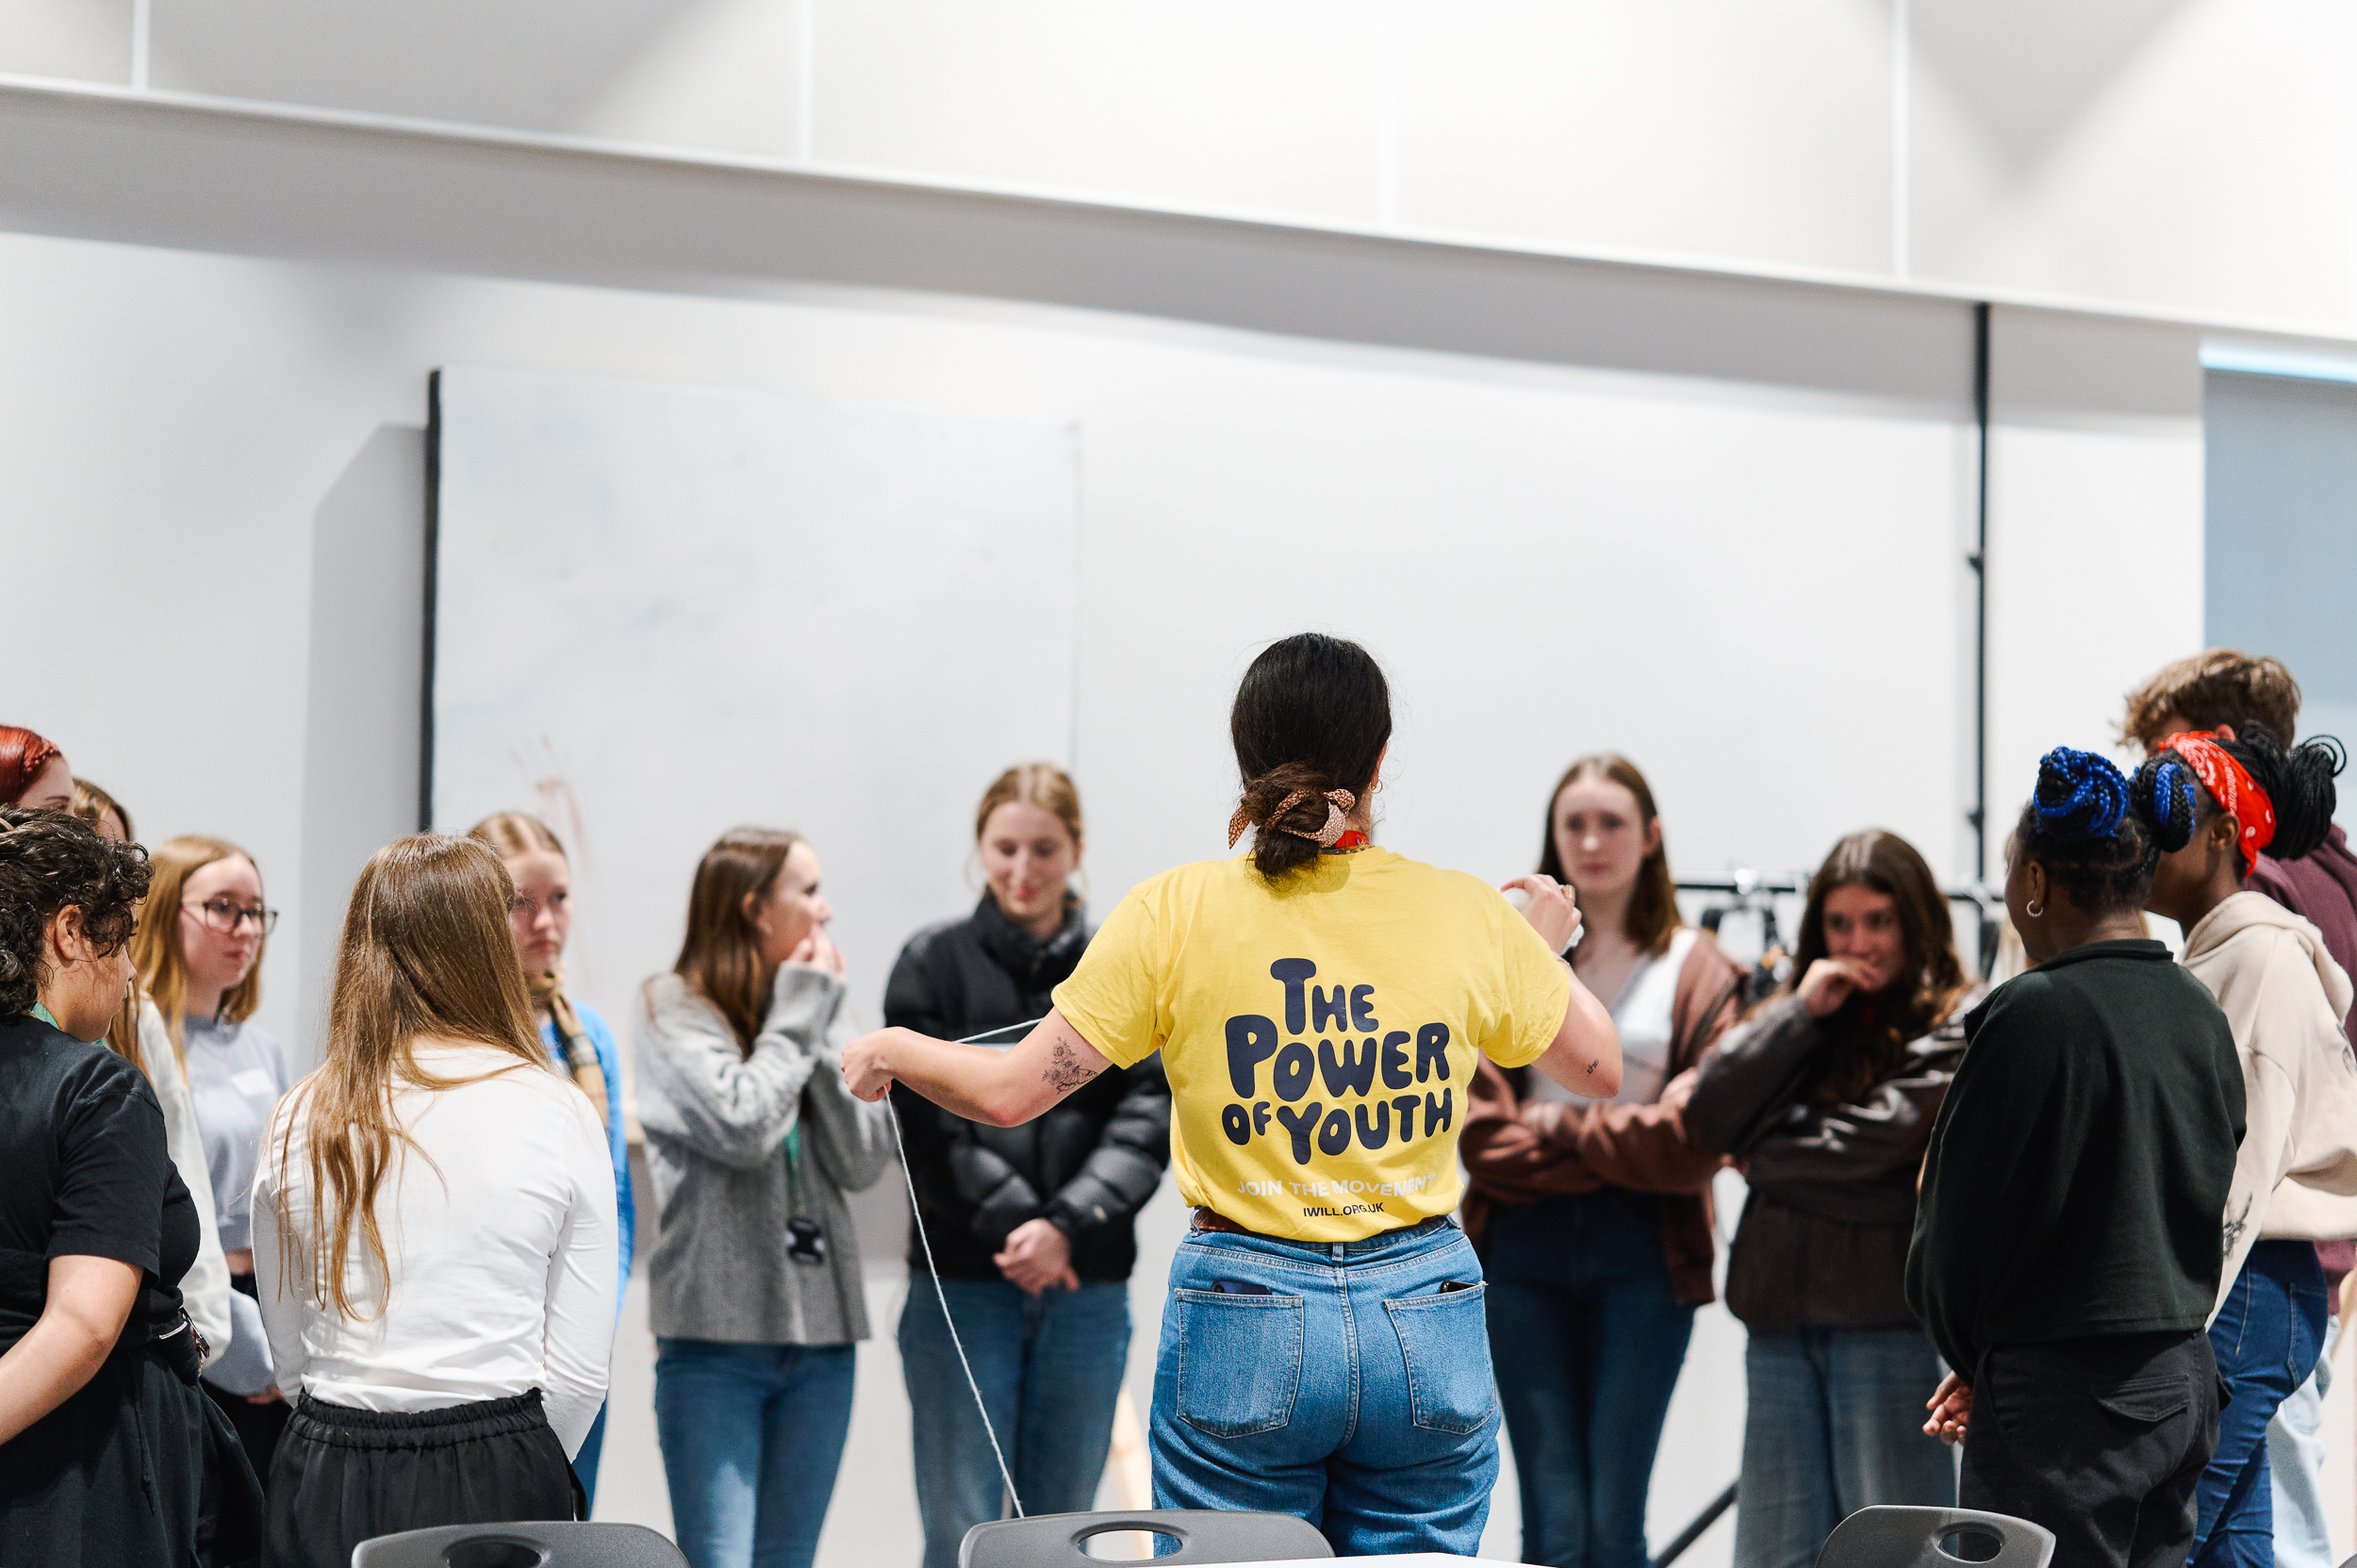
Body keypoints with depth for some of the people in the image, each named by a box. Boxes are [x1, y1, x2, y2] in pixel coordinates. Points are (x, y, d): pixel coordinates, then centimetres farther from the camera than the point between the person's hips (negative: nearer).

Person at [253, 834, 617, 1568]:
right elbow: (580, 1369, -4)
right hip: (496, 1478, -3)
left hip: (328, 1483, 3)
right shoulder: (557, 1113, -6)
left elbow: (287, 1349, 8)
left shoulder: (301, 1121, 2)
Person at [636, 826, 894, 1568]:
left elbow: (865, 1160, 3)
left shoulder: (820, 1014, 13)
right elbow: (743, 1125, -18)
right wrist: (797, 1017, -5)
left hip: (819, 1334, 5)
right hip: (714, 1338, -5)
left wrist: (823, 1025, -2)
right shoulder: (675, 1009, -3)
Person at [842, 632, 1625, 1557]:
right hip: (1427, 1316, 2)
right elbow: (1603, 1068, 13)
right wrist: (1548, 947, 32)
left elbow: (1011, 1092, -6)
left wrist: (890, 1050, 14)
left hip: (1244, 1316, -1)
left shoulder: (1176, 915, -7)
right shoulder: (1466, 915, -1)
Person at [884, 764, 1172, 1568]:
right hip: (961, 1284, -2)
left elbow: (1147, 1118, -2)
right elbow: (929, 1117, -6)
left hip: (1087, 1287, 2)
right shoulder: (934, 965, 2)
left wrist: (1068, 1226, -16)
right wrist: (1010, 1223, -16)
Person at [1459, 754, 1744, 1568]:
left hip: (1644, 1254, -1)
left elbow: (1697, 1141, -5)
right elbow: (1480, 1129, -1)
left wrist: (1563, 1128, -3)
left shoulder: (1697, 971, 5)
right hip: (1524, 1248, 1)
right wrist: (1621, 1146, -7)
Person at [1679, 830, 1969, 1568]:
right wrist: (1799, 1012, -2)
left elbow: (1882, 1140, -15)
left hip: (1889, 1322, -6)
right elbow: (1708, 1118, 4)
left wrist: (1771, 1157, 1)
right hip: (1781, 1320, 6)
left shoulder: (1956, 1032, -2)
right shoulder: (1797, 1020, 17)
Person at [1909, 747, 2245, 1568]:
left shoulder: (2034, 1014, -15)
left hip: (2066, 1405, -8)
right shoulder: (2200, 1014, 10)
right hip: (2188, 1381, 8)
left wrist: (1973, 1353, 9)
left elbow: (1957, 1226, -12)